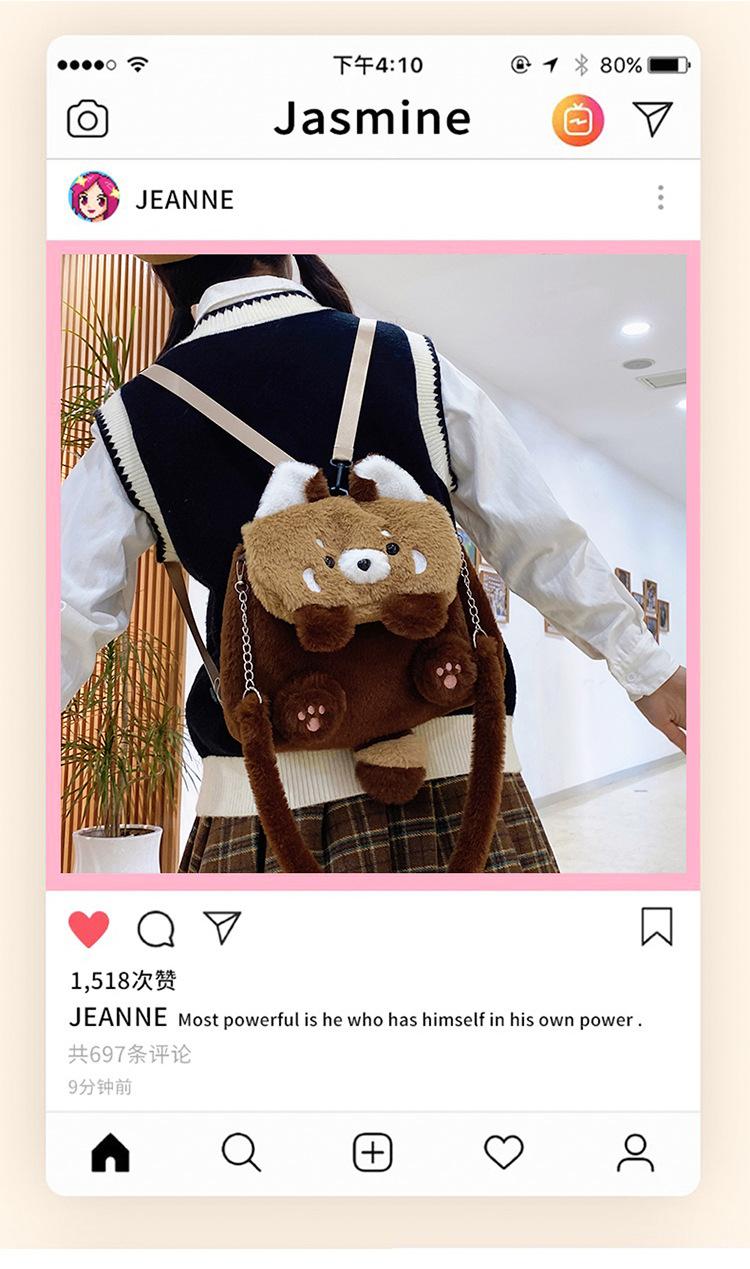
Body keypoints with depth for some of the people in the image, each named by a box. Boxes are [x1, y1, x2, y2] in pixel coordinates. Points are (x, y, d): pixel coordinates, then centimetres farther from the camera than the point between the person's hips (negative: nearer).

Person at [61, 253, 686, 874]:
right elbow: (544, 545, 6)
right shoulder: (414, 363, 1)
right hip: (453, 758, 0)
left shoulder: (130, 421, 2)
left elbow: (70, 618, 3)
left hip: (264, 782, 1)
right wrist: (647, 667, 17)